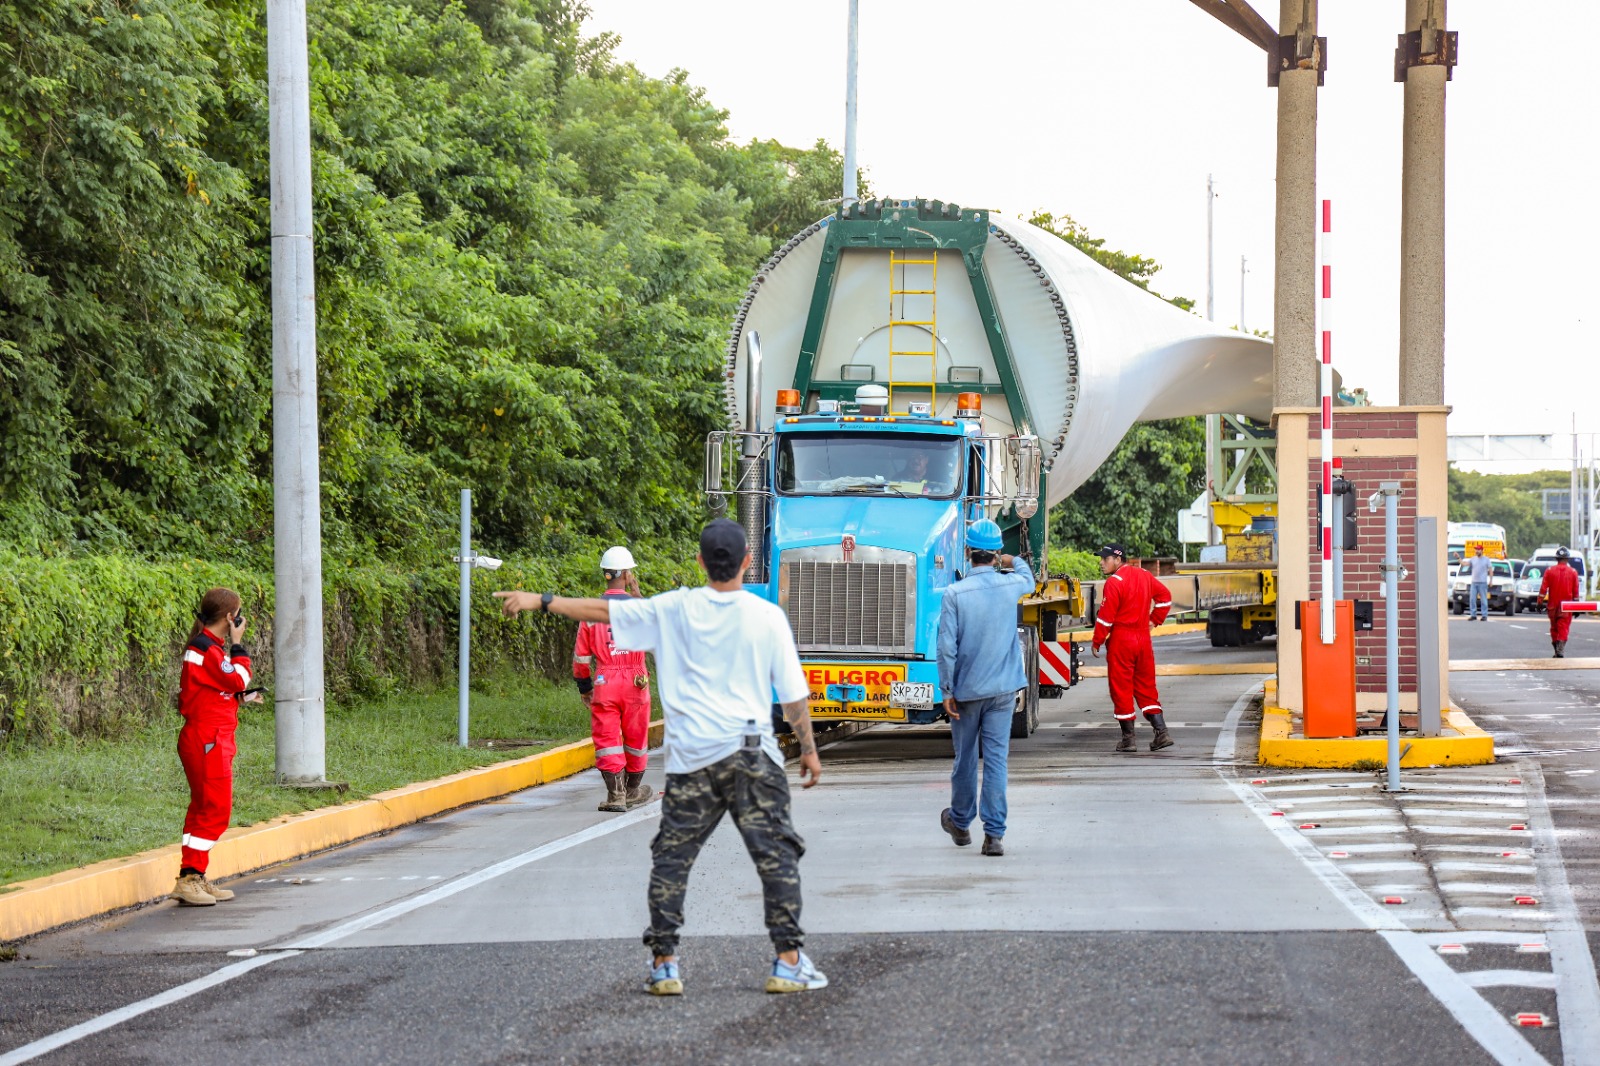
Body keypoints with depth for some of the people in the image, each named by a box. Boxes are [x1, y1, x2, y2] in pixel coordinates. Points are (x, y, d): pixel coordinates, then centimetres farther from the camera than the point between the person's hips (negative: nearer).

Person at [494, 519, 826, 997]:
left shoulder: (674, 609, 2)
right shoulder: (767, 616, -1)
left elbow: (604, 610, 7)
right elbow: (793, 694, 2)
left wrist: (541, 601, 17)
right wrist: (809, 749, 14)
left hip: (690, 759, 1)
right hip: (751, 754, -1)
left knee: (671, 859, 9)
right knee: (777, 854, 3)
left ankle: (663, 964, 7)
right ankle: (789, 962, -2)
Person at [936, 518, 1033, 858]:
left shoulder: (955, 594, -12)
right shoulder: (1011, 585, -2)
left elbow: (947, 647, -13)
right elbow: (1028, 579, 25)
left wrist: (947, 690, -4)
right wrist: (1014, 561, 46)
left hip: (967, 689, -2)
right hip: (1003, 689, 2)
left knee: (966, 758, 13)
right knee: (996, 759, 0)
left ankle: (960, 822, 32)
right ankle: (994, 834, -6)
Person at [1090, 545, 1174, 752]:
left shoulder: (1114, 582, -14)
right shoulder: (1144, 575, 9)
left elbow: (1106, 616, -16)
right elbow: (1164, 596, 20)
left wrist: (1097, 642, -8)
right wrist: (1154, 620, 21)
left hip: (1121, 640, -7)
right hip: (1144, 638, 7)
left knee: (1121, 689, 1)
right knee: (1146, 687, 13)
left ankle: (1128, 738, 3)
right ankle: (1162, 732, 5)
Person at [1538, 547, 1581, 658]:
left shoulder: (1549, 571, -1)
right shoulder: (1573, 572, -1)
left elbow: (1543, 588, -3)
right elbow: (1576, 591, 2)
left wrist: (1540, 602, 2)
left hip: (1552, 605, 1)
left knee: (1554, 628, 14)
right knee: (1564, 629, -3)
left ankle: (1557, 651, 18)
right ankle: (1561, 651, -16)